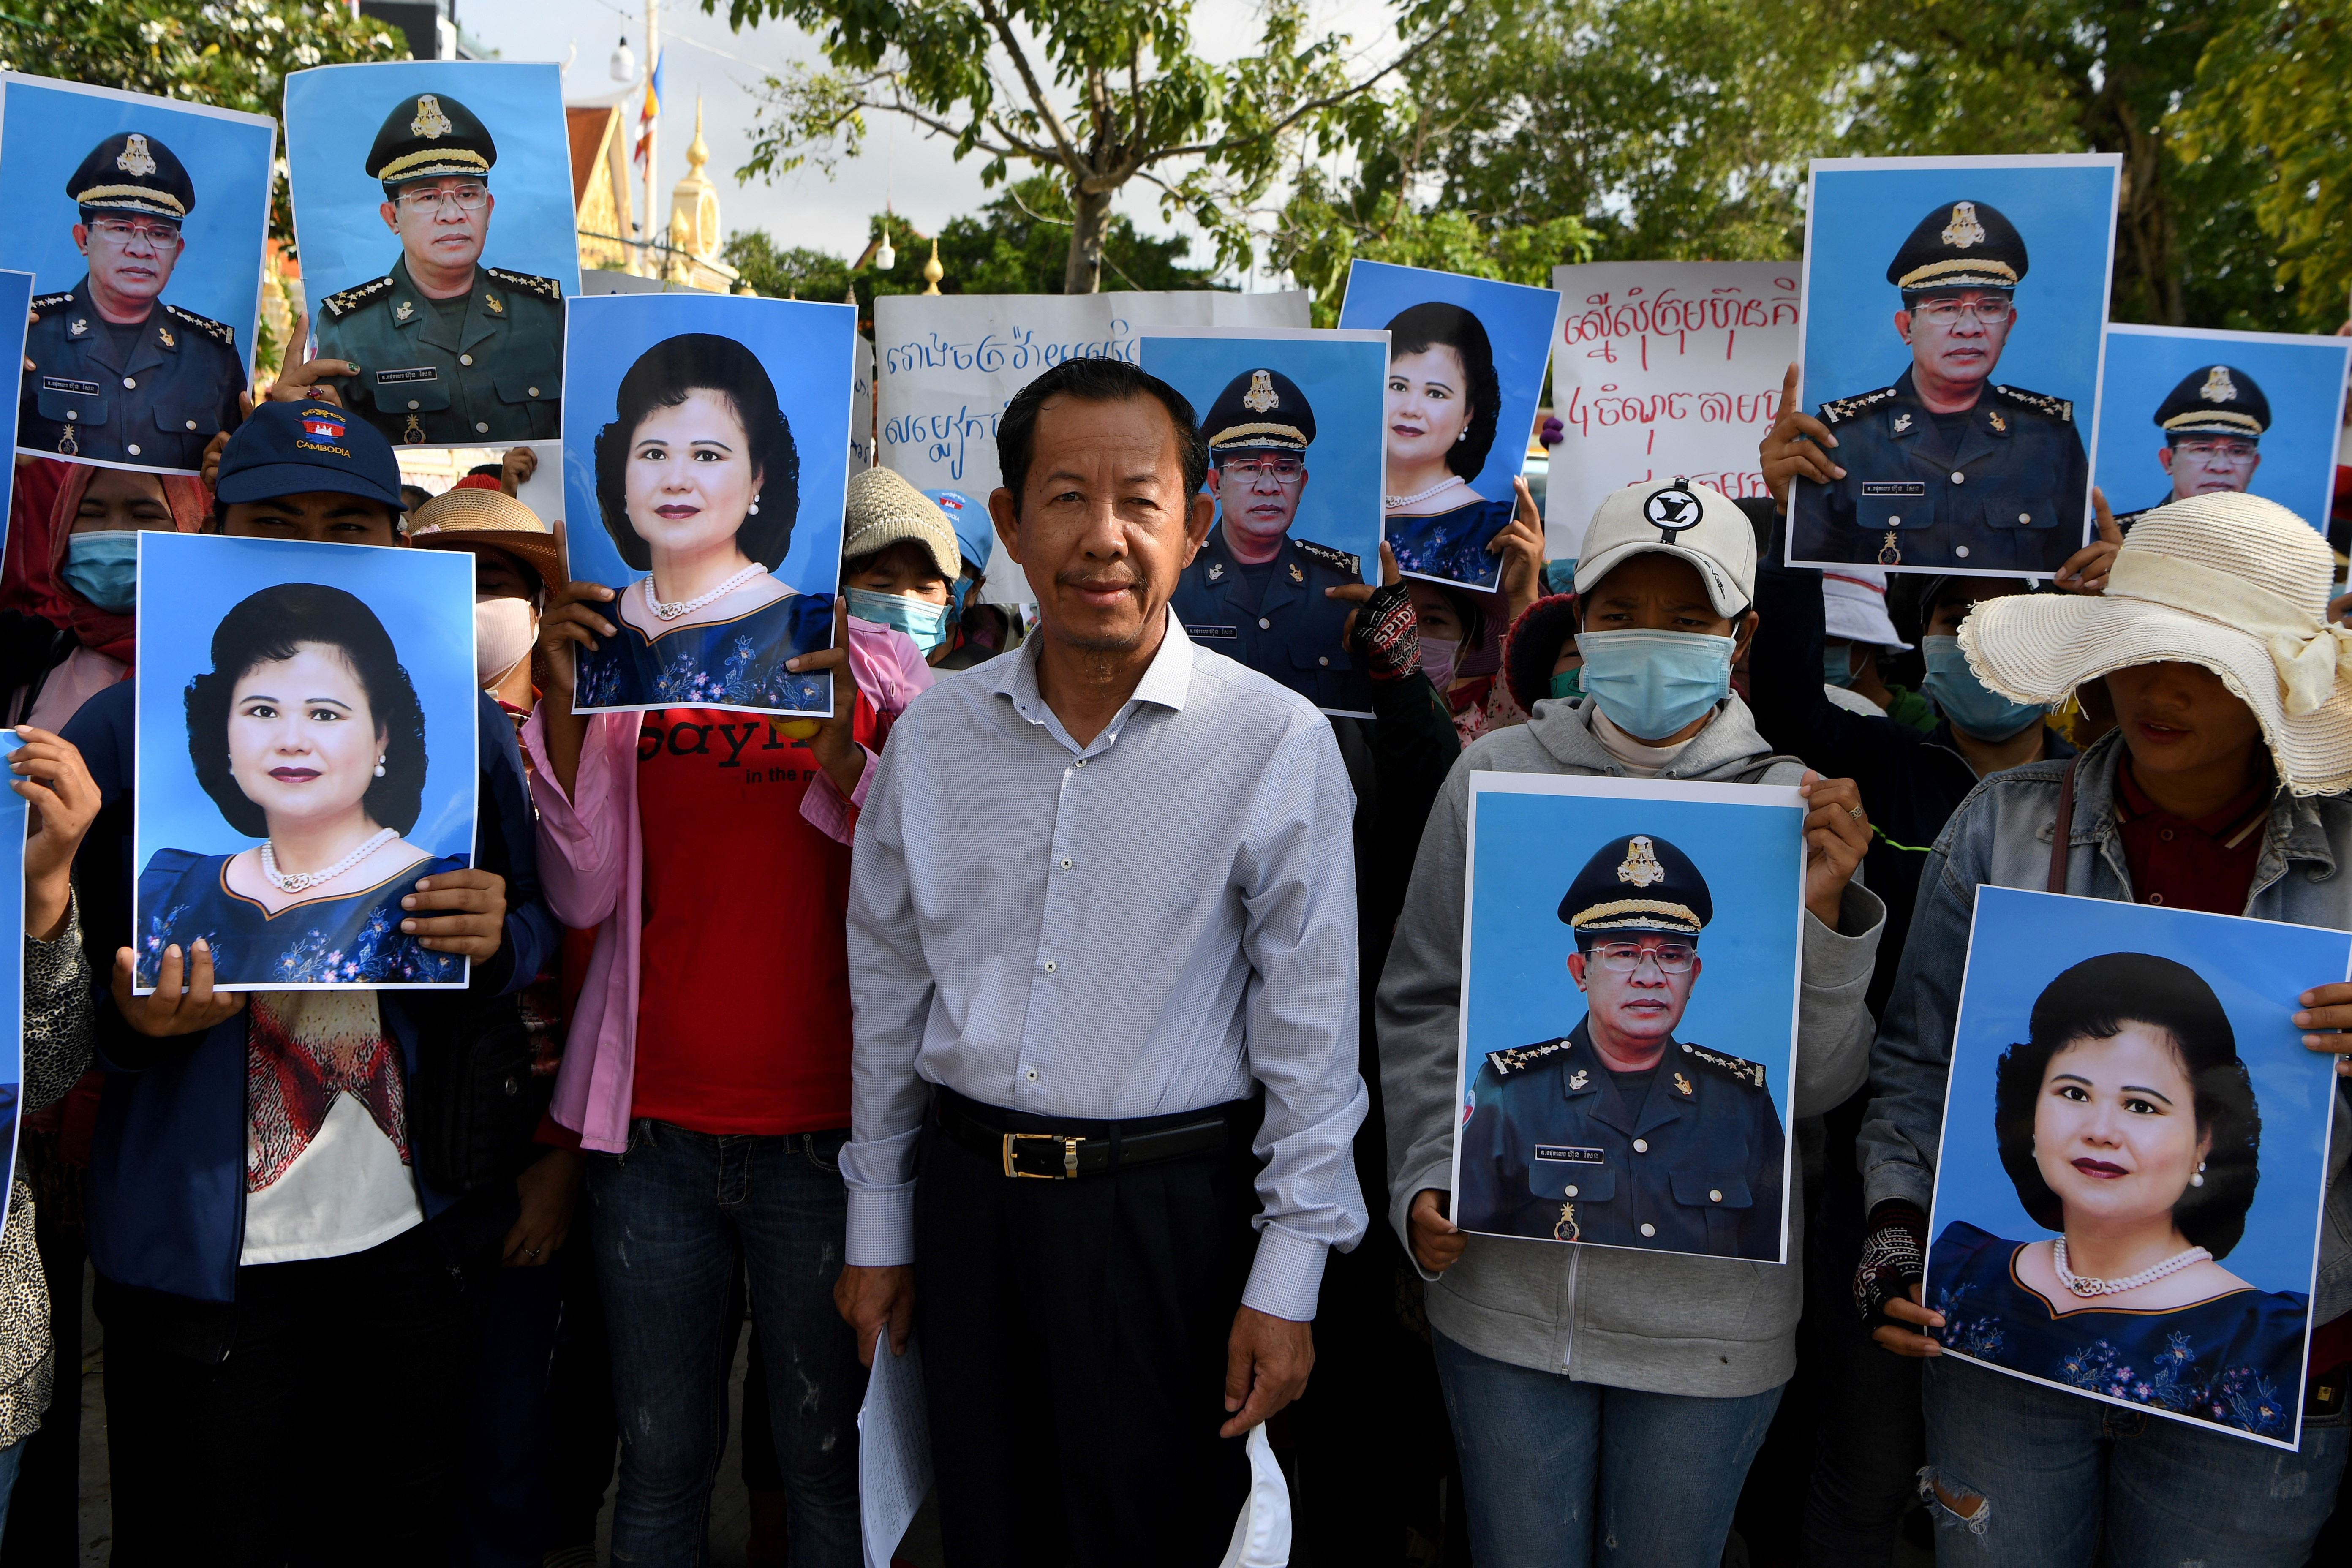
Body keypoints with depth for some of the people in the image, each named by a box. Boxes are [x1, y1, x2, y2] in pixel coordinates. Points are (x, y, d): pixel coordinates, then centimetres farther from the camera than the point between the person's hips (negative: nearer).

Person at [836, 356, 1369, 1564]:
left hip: (1171, 1210, -3)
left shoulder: (1278, 743, -10)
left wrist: (1285, 1279, -7)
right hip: (967, 1198, 4)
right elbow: (887, 999, 10)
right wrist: (877, 1227, 13)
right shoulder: (934, 737, 1)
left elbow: (1312, 1032, -7)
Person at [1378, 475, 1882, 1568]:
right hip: (1504, 1280, 1)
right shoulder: (1494, 776, -2)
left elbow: (1817, 1086, -5)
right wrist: (1425, 1181, -5)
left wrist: (1822, 915, -19)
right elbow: (1422, 1005, 6)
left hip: (1709, 1304, 0)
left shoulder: (1796, 808, -3)